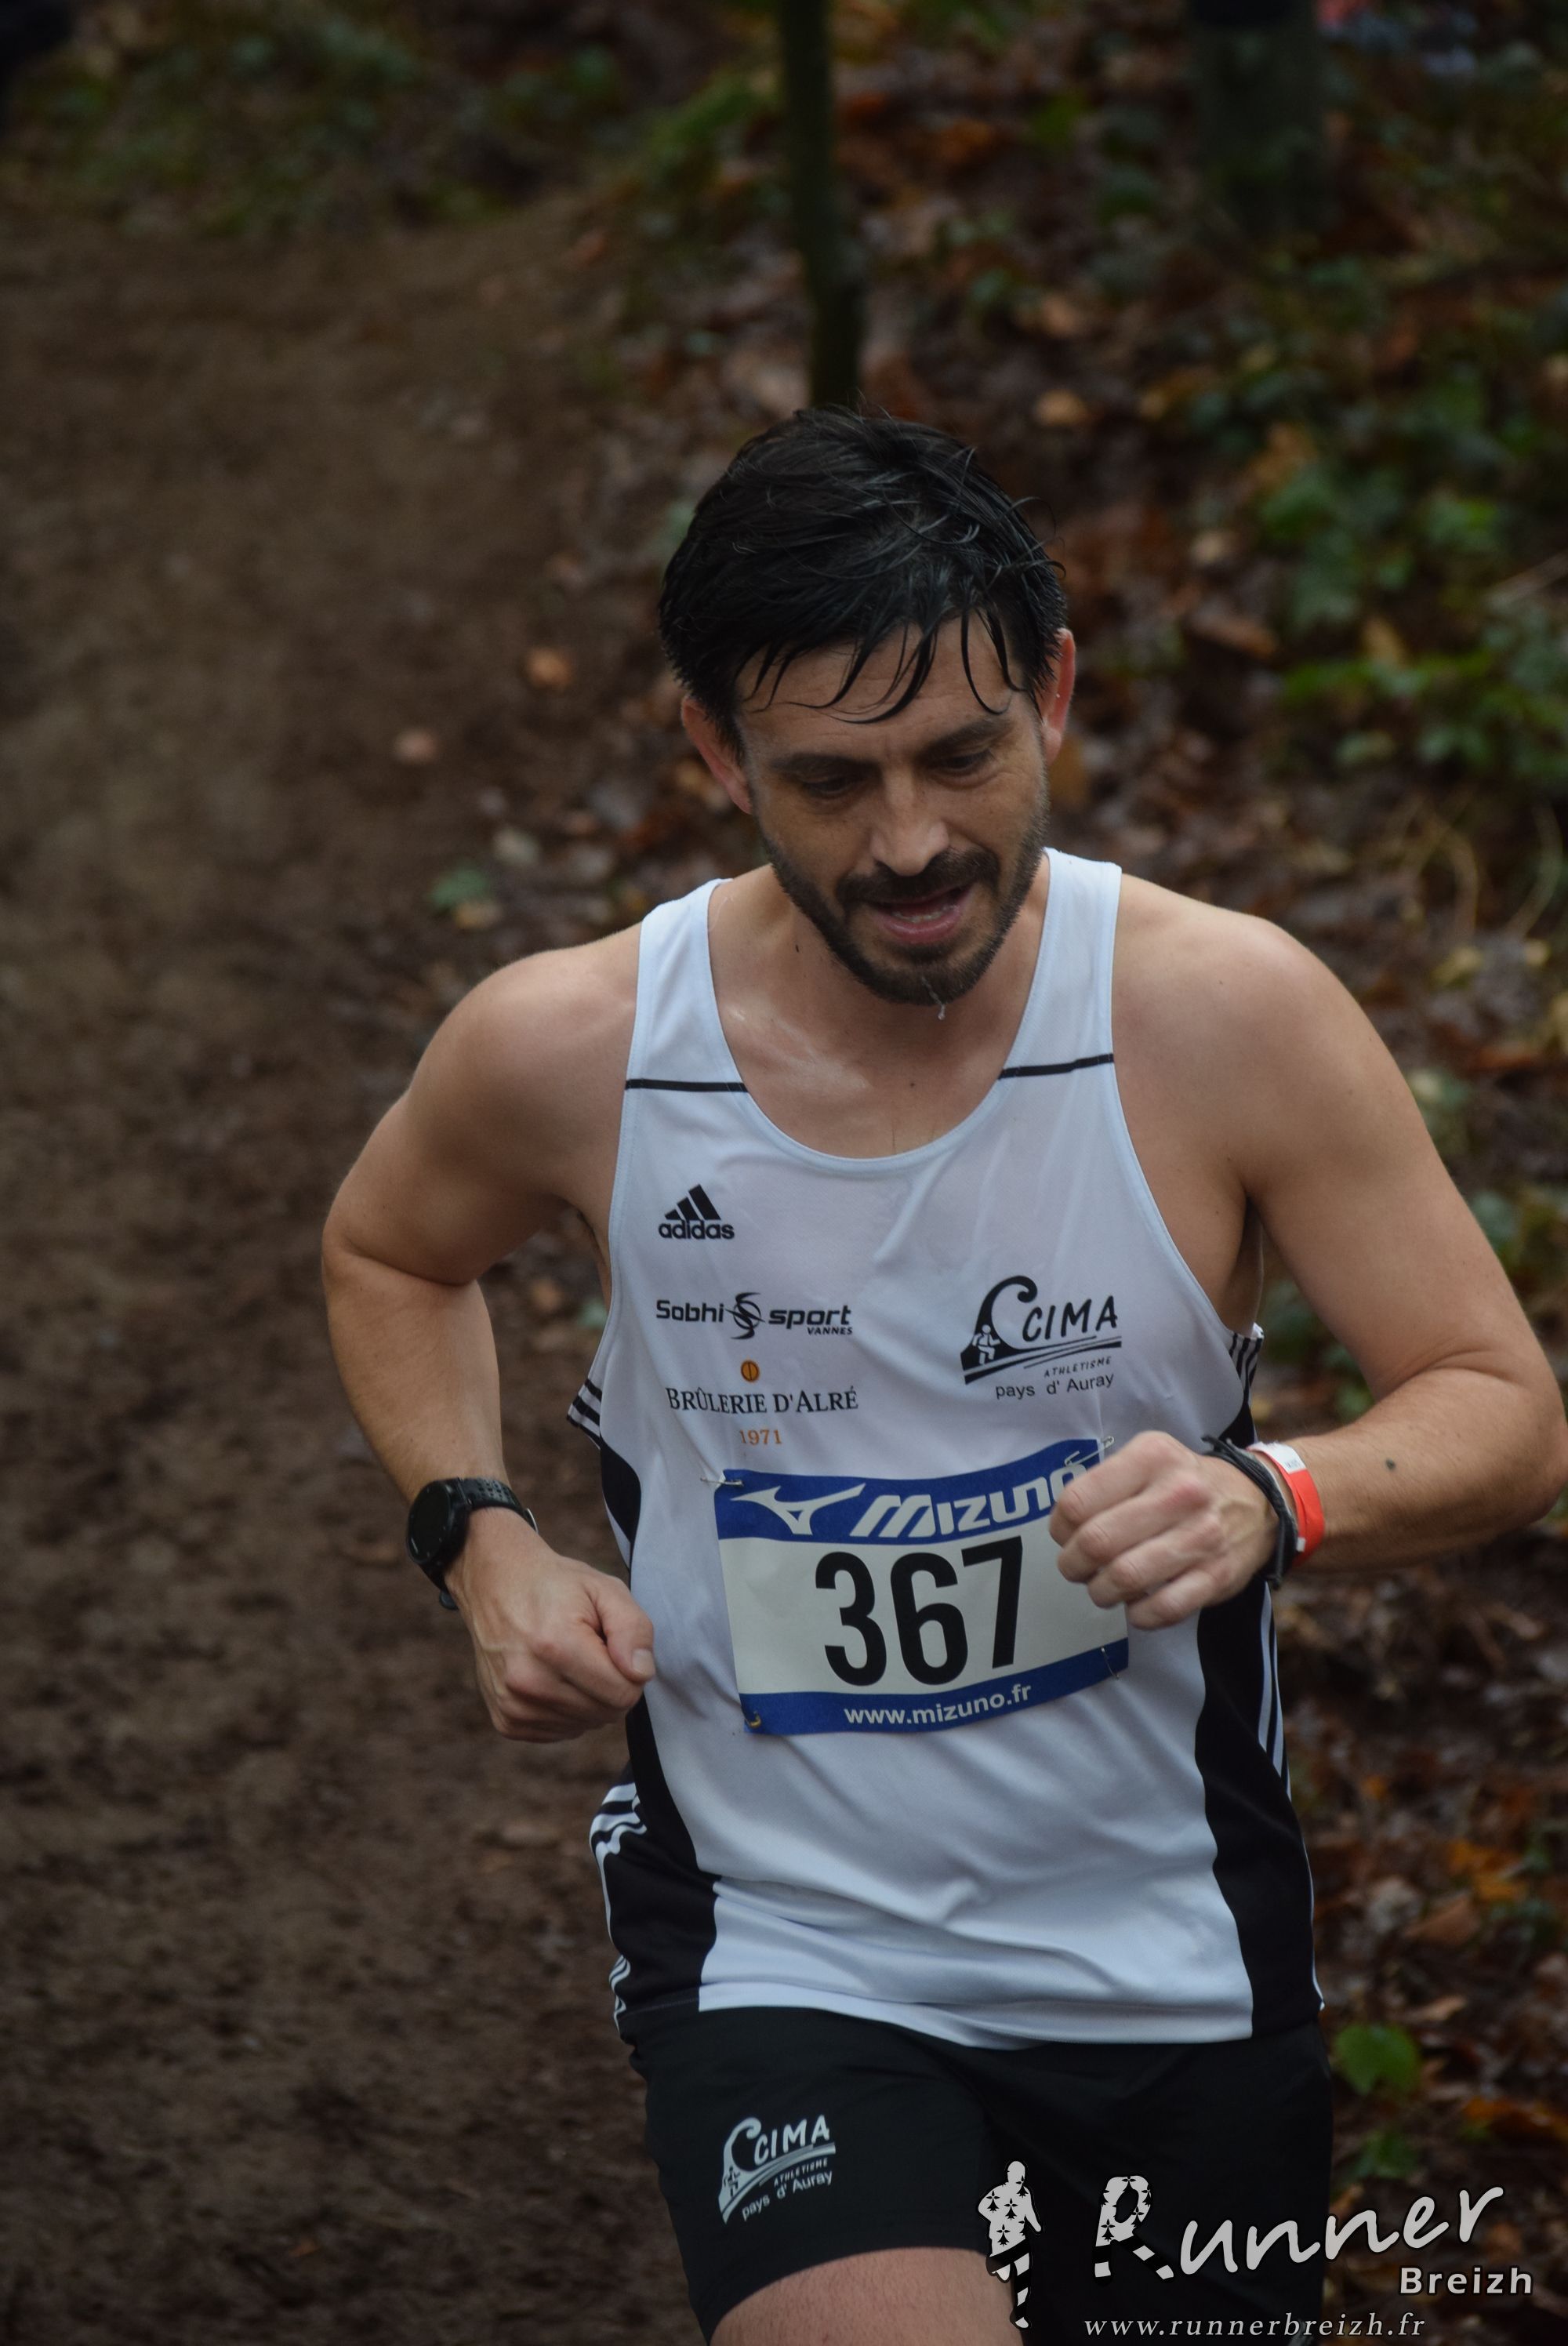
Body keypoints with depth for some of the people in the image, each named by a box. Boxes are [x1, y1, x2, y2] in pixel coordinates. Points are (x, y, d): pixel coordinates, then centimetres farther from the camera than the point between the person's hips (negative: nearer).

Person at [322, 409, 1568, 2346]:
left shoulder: (1228, 1015, -14)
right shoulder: (564, 1052, -11)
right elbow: (389, 1255, 12)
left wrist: (1271, 1503, -28)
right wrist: (478, 1541, -5)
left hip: (1172, 1953, 2)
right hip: (779, 1952, -1)